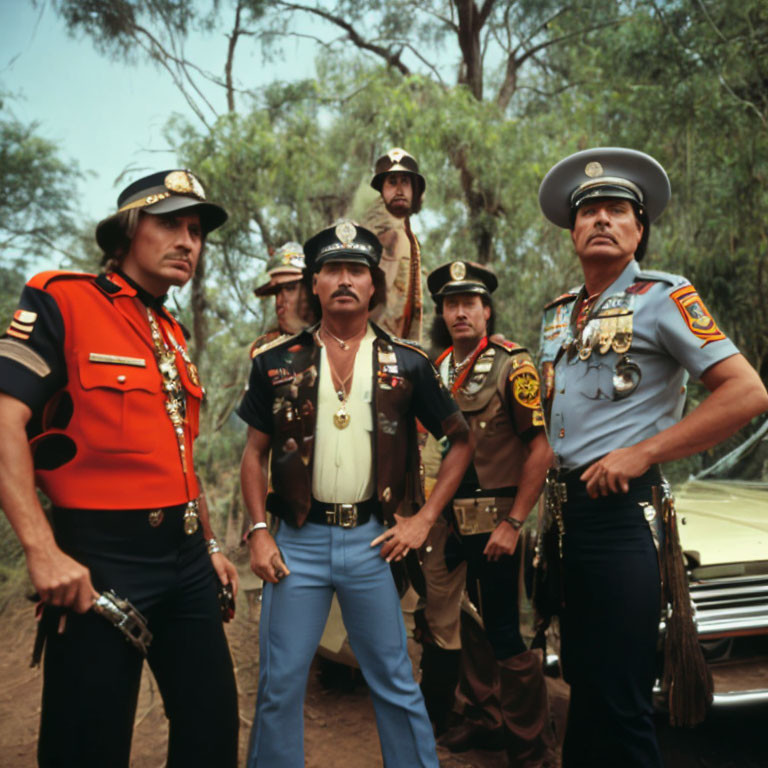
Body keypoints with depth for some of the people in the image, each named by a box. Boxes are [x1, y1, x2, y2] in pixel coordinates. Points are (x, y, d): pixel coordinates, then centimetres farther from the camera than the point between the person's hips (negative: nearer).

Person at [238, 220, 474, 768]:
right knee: (280, 686, 10)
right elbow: (256, 453, 8)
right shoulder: (278, 363, 2)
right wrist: (259, 531, -2)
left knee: (396, 683, 11)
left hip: (374, 539, 0)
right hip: (297, 541, 1)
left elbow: (462, 440, 7)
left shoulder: (407, 364, 0)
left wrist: (424, 519, 0)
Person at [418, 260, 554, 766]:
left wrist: (513, 525, -18)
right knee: (464, 624, 17)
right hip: (450, 520, 6)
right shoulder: (438, 369, 8)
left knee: (502, 633, 1)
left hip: (494, 522, -6)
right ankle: (483, 721, 37)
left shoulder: (513, 365, -11)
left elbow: (541, 449, -16)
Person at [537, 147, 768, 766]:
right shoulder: (566, 314, 14)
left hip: (621, 512, -7)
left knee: (619, 700, -1)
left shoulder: (663, 298, -6)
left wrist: (642, 453, -17)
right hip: (570, 509, 7)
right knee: (583, 680, 19)